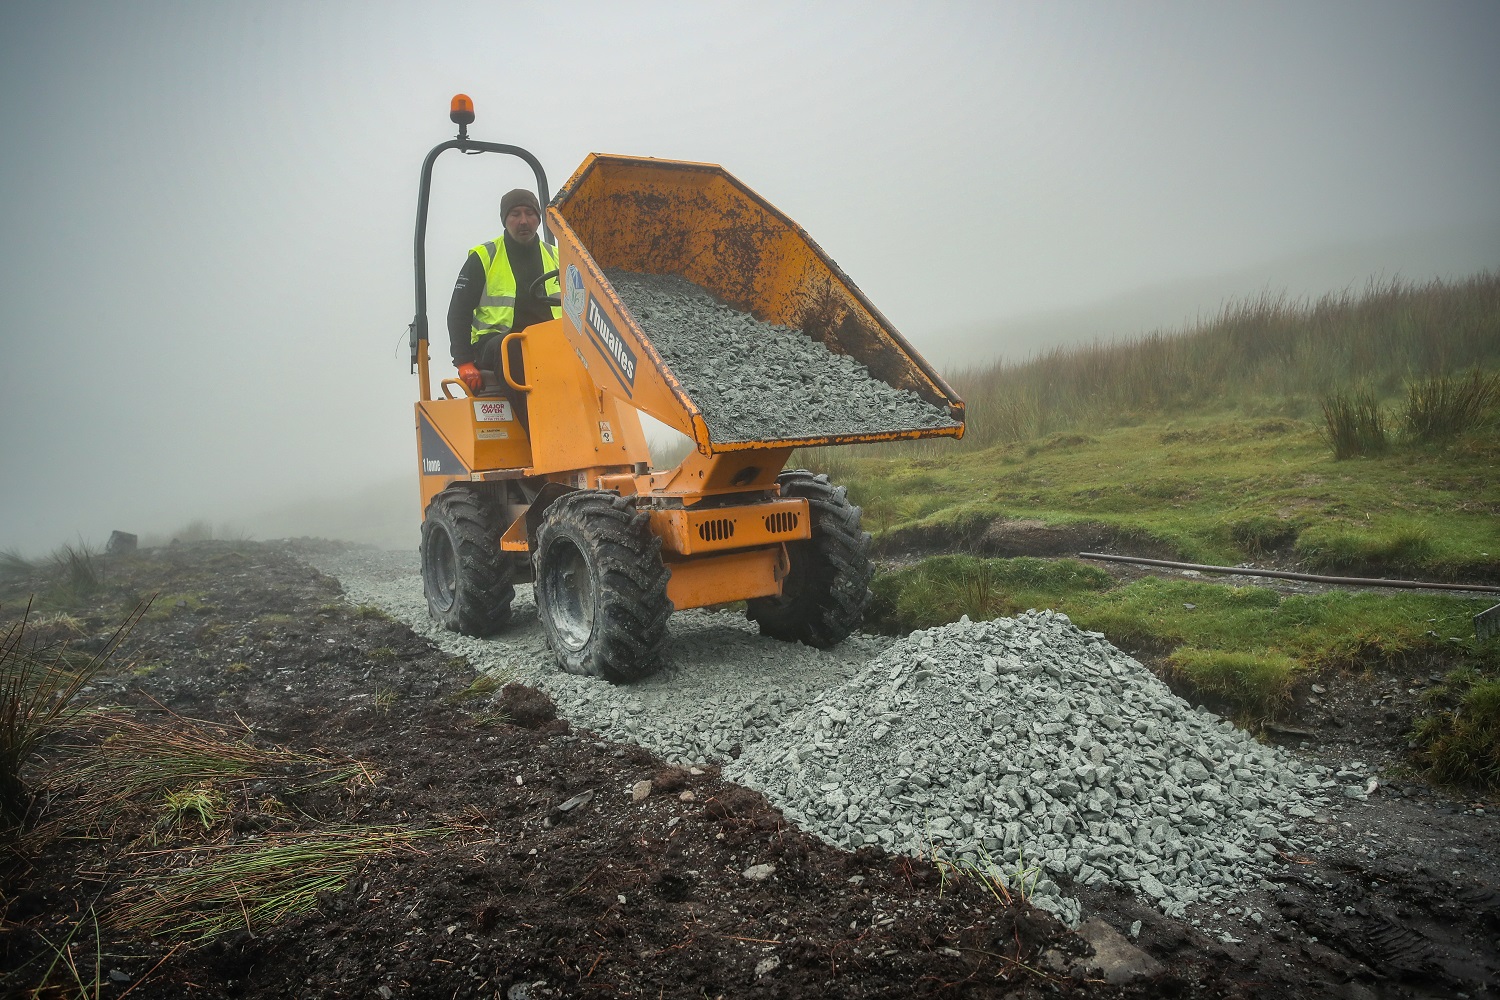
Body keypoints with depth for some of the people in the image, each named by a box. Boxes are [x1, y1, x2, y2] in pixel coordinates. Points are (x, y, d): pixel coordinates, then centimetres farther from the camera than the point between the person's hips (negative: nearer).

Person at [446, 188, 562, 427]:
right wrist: (464, 363, -10)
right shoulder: (483, 258, 7)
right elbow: (458, 314, 4)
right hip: (494, 345, -3)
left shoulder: (556, 258, 18)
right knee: (510, 350, -38)